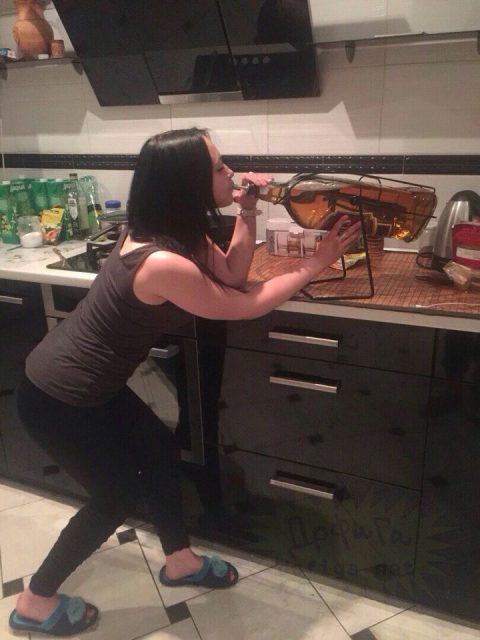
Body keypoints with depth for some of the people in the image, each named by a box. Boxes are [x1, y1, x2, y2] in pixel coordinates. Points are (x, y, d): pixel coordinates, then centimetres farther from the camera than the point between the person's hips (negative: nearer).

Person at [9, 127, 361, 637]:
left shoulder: (174, 230, -3)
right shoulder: (164, 264, -31)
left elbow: (231, 276, 4)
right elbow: (245, 305, -19)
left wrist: (247, 214, -9)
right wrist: (316, 263, -9)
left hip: (85, 382, 9)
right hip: (56, 398, -9)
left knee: (159, 449, 17)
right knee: (118, 495, 9)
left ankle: (179, 562, 39)